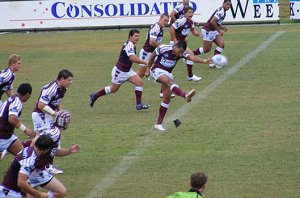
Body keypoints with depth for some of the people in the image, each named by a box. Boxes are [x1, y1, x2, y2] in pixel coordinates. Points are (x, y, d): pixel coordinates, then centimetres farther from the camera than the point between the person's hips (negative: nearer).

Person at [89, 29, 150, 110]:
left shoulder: (132, 45, 5)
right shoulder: (129, 45, -25)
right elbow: (133, 58, -39)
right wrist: (145, 62, -36)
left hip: (127, 71, 9)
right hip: (119, 71, -9)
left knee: (139, 82, -9)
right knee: (113, 89, 9)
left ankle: (139, 104, -7)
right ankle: (95, 96, 32)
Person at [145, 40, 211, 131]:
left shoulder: (182, 53, -7)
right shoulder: (163, 48, -17)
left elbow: (192, 58, -23)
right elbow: (152, 56, -2)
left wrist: (204, 61, -40)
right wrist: (148, 70, 5)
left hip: (168, 73, 6)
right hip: (157, 70, -6)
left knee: (167, 98, -1)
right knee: (169, 81, -35)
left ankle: (159, 124, 6)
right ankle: (185, 94, -65)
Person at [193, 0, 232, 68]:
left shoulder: (223, 12, 11)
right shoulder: (220, 12, -21)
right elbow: (212, 22, -27)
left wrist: (222, 27, 6)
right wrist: (219, 30, -16)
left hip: (213, 31, 10)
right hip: (208, 31, -10)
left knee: (221, 44, -3)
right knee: (207, 49, -2)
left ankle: (213, 62, -2)